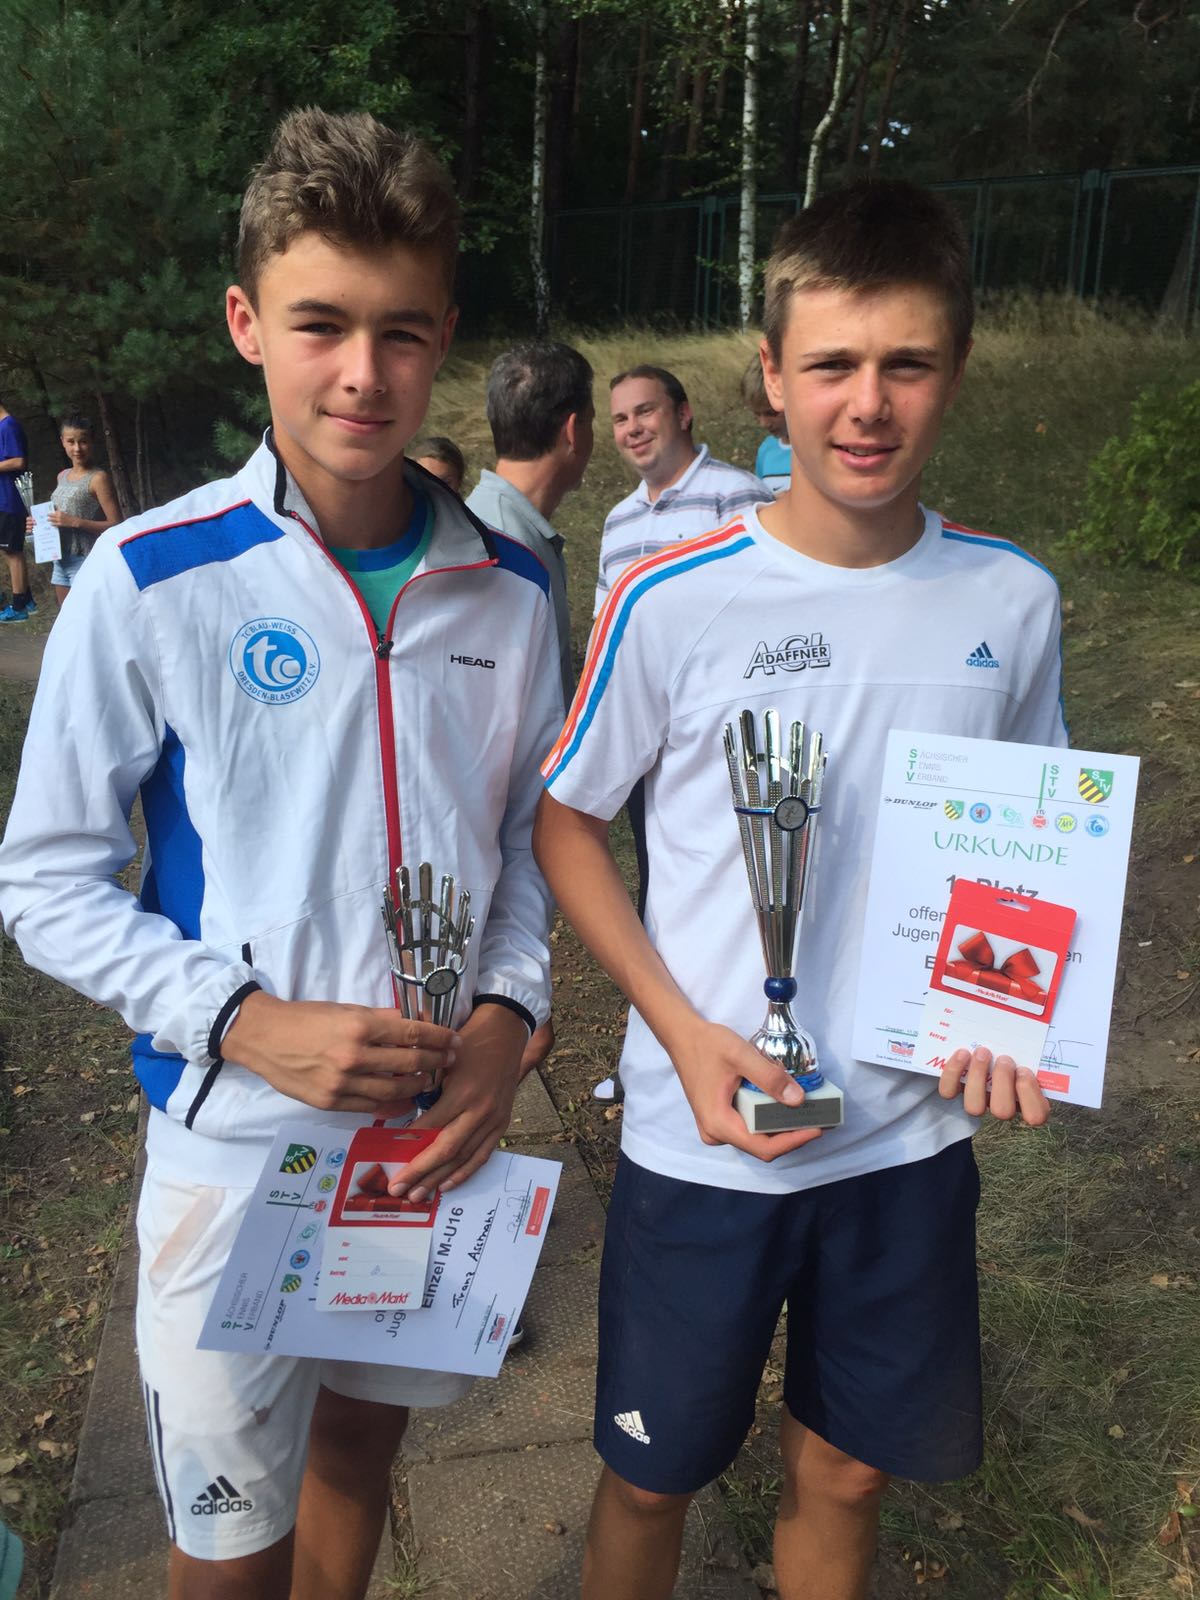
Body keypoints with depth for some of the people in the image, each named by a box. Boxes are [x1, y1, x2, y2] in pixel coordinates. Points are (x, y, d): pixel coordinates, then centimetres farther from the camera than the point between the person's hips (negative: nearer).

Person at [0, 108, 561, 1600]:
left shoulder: (508, 589, -3)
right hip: (239, 1139, -3)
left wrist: (507, 1014, -8)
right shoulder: (153, 581, -14)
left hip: (442, 1131, 3)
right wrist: (251, 1025, -20)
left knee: (362, 1444, 25)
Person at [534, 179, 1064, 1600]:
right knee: (650, 1473, 18)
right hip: (703, 1141, -2)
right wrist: (683, 1031, -15)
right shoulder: (673, 601, -15)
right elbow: (562, 819, -4)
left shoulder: (1013, 600, -5)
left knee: (847, 1470, 22)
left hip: (912, 1136, 3)